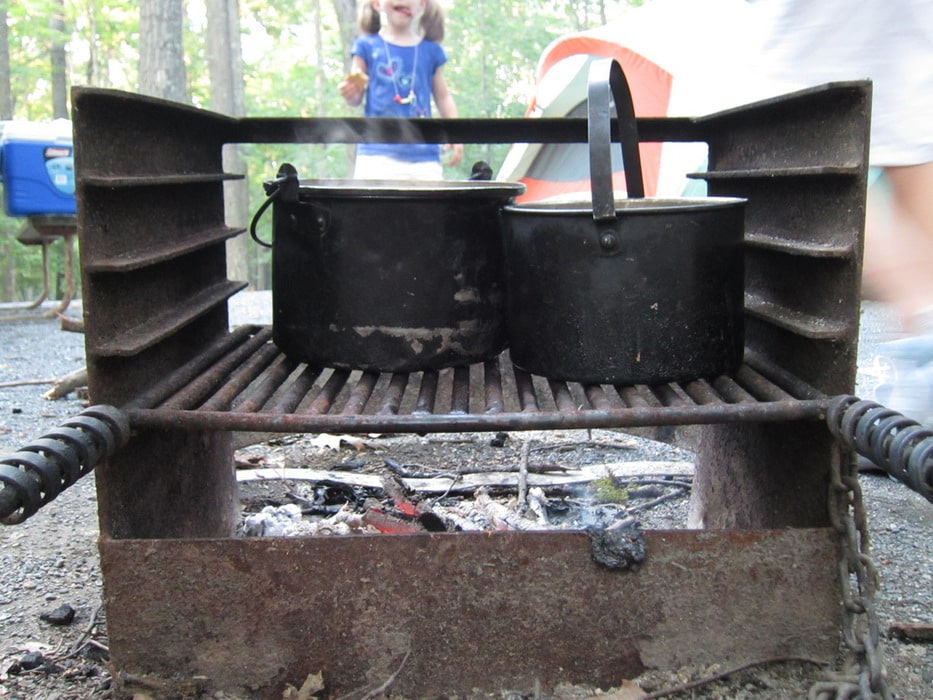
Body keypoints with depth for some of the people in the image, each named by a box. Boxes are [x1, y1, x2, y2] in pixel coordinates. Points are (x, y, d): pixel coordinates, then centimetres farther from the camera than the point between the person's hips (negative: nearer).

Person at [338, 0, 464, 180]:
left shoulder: (431, 50, 13)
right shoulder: (367, 46, 7)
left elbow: (443, 96, 18)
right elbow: (357, 96, 8)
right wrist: (351, 94, -15)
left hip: (423, 153, 2)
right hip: (378, 152, -2)